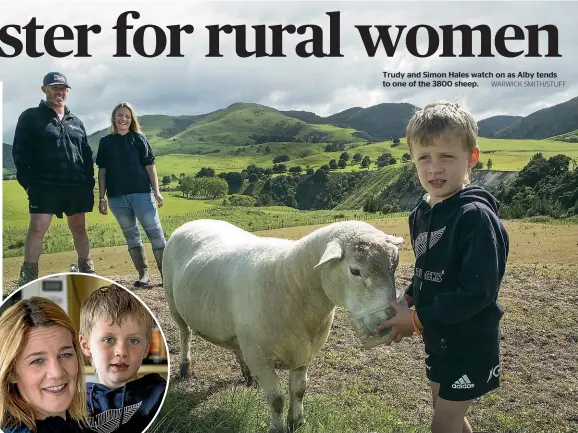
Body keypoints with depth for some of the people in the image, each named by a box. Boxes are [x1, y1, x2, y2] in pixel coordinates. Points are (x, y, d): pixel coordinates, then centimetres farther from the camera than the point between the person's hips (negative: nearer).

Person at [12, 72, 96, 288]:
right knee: (37, 228, -10)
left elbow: (87, 156, 17)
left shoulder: (76, 122, 16)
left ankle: (87, 272, 19)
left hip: (76, 187, 4)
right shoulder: (30, 117, 4)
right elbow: (20, 152, -1)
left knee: (79, 228, 10)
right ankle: (28, 278, -4)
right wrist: (28, 182, -10)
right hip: (45, 186, -4)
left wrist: (90, 184, 9)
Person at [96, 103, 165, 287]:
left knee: (155, 232, -7)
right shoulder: (106, 142, 10)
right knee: (131, 235, 7)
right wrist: (101, 198, 5)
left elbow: (150, 166, 3)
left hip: (141, 193, -2)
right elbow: (102, 171, 10)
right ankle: (143, 274, 14)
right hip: (117, 196, 2)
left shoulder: (139, 139, 5)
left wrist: (156, 192, -4)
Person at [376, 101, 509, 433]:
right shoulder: (423, 214, 1)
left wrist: (417, 319, -22)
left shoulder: (476, 216, -23)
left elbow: (478, 292, -26)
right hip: (439, 340, 8)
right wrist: (409, 302, -4)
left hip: (470, 345, -8)